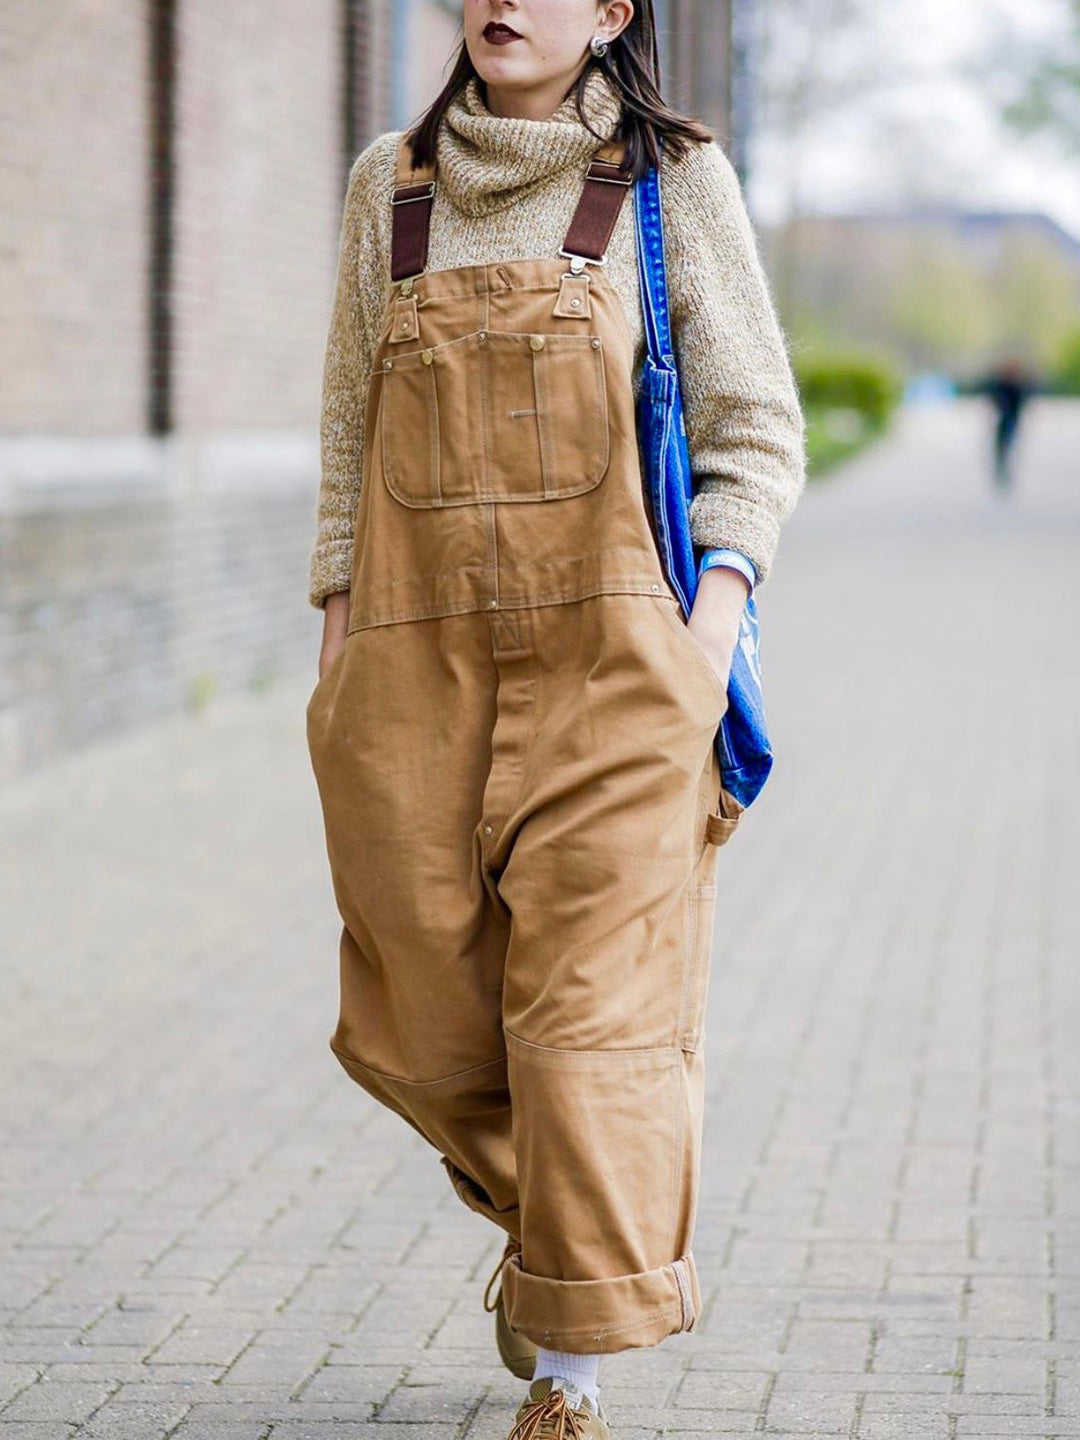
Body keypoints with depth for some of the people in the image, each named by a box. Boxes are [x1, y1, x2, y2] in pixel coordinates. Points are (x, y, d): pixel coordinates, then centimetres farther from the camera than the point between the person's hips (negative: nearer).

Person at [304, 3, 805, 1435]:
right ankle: (542, 1217, 35)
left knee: (593, 993, -8)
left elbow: (758, 427, 4)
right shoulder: (391, 187, 13)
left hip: (608, 654, -3)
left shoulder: (672, 180, 4)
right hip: (416, 660, 3)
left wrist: (716, 609, -9)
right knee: (424, 1006, 5)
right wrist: (340, 619, 10)